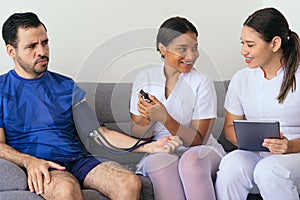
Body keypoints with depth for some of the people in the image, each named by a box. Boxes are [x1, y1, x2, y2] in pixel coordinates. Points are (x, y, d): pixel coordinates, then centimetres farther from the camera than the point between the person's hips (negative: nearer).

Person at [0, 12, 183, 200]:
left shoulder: (66, 86, 19)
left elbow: (99, 133, 13)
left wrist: (149, 146, 1)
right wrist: (29, 161, -21)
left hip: (77, 159, 3)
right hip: (38, 166, -3)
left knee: (130, 182, -27)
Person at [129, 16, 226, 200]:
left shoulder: (202, 83, -3)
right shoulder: (144, 79, 4)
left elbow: (198, 141, -7)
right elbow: (137, 138, 4)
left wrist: (165, 118, -22)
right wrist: (148, 119, -19)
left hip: (201, 153, -1)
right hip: (158, 152, 1)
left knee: (191, 159, -35)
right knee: (162, 161, -33)